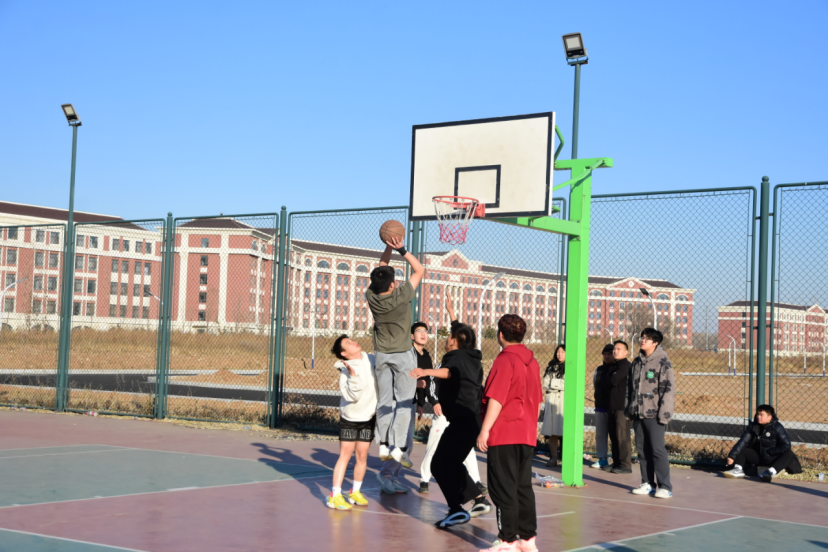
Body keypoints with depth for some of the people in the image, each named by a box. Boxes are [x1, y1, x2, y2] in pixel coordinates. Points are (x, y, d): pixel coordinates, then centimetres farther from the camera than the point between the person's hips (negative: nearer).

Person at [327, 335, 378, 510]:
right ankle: (335, 496, -4)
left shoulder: (371, 359, -4)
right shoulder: (346, 370, -20)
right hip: (350, 418, -4)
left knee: (362, 455, 5)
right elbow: (352, 396, -28)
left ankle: (356, 492, 18)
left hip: (368, 417, 4)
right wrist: (353, 375, -39)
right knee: (345, 455, -6)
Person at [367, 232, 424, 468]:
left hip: (381, 355, 4)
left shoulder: (371, 297, -10)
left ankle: (384, 445, 8)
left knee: (384, 401, 10)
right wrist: (401, 249, -13)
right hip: (403, 355, -4)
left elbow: (380, 268, 8)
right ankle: (399, 446, -8)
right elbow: (419, 270, -9)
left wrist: (388, 248, 3)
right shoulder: (401, 297, -21)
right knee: (404, 402, -1)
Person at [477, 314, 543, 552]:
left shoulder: (505, 360, -12)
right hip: (527, 435, 8)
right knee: (523, 487, 12)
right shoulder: (532, 361, 12)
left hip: (504, 435, -8)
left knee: (503, 488, -2)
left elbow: (496, 399, -19)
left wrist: (485, 430, -16)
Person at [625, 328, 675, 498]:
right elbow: (630, 387, 22)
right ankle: (648, 484, 17)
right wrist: (629, 409, 16)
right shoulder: (636, 363, 14)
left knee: (658, 449, -9)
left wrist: (664, 414, -16)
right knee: (642, 449, 9)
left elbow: (669, 390, -12)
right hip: (638, 414, 7)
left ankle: (665, 487, -5)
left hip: (654, 415, -7)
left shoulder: (663, 363, -8)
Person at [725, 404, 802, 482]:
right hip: (758, 457, 4)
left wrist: (769, 452, -16)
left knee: (789, 454, -32)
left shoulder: (777, 427, -12)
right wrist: (732, 456, -20)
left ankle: (771, 471, -54)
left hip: (773, 459, -4)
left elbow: (786, 446, -19)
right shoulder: (753, 426, -1)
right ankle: (738, 470, -32)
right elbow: (743, 442, -9)